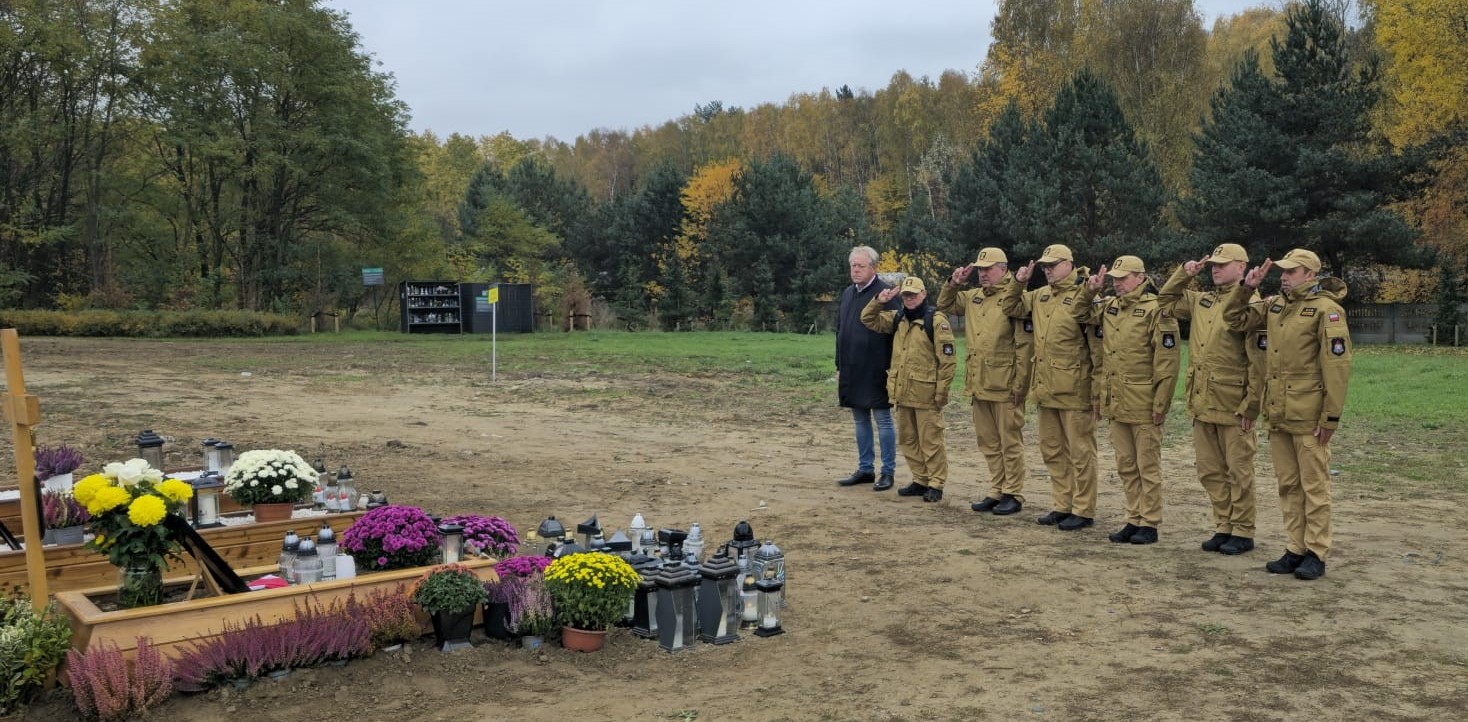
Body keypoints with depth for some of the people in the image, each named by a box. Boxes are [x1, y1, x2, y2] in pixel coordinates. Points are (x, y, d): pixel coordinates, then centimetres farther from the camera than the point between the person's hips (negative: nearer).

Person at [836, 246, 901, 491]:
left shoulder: (886, 294, -10)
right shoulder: (847, 293, 12)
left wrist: (891, 369, -15)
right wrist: (839, 366, 15)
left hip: (876, 370, -7)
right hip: (852, 370, 7)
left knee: (883, 420, 2)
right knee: (860, 420, 13)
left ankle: (888, 472, 10)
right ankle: (865, 469, 23)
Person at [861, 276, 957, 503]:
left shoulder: (936, 320, -9)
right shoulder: (897, 319, 13)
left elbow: (947, 359, -11)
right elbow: (868, 319, 15)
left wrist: (942, 392, -13)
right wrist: (878, 301, -3)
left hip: (925, 393, -7)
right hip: (902, 392, 7)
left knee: (930, 441, -1)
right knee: (908, 440, 13)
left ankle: (935, 484, 7)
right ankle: (920, 480, 23)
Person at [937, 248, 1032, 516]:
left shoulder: (1015, 299, -11)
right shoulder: (973, 297, 11)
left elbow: (1024, 346, -14)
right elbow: (944, 305, 25)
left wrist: (1020, 384, -16)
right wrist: (954, 283, 7)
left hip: (1004, 386, -8)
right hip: (978, 384, 8)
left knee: (1010, 442, 3)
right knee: (988, 443, 15)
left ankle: (1013, 494, 12)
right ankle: (996, 492, 25)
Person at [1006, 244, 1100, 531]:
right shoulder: (1040, 296, 10)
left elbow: (1098, 347, -12)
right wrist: (1018, 283, 5)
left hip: (1074, 390, -8)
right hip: (1047, 389, 8)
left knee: (1080, 452, 2)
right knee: (1052, 451, 15)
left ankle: (1083, 510, 11)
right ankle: (1062, 506, 25)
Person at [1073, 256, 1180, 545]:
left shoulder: (1156, 310, -12)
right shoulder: (1110, 307, 9)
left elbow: (1166, 362, -14)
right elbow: (1080, 313, 26)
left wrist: (1160, 404, -16)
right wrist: (1089, 290, 6)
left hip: (1143, 405, -7)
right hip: (1116, 403, 7)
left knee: (1147, 467, 3)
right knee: (1126, 467, 13)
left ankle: (1149, 525, 11)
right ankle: (1134, 520, 23)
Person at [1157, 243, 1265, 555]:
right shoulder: (1201, 301, 11)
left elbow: (1258, 362, -14)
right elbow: (1166, 300, 27)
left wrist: (1250, 407, -15)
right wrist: (1184, 273, 11)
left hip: (1233, 406, -7)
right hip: (1201, 404, 7)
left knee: (1238, 471, 4)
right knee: (1210, 471, 13)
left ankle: (1242, 532, 15)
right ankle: (1223, 527, 24)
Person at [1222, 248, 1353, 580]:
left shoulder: (1326, 309, -10)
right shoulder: (1273, 306, 11)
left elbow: (1337, 366, -13)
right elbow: (1235, 319, 20)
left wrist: (1331, 416, -15)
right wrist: (1246, 287, 4)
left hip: (1308, 417, -7)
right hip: (1277, 415, 7)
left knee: (1314, 486, 1)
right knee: (1288, 485, 12)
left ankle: (1316, 554, 9)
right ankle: (1296, 549, 21)